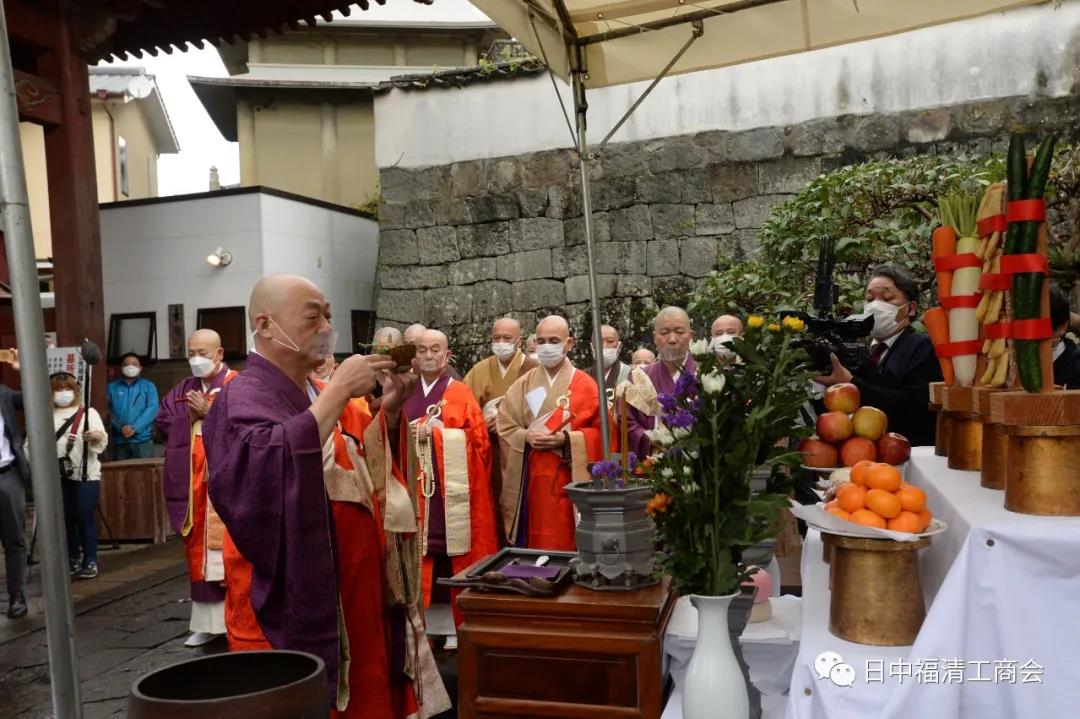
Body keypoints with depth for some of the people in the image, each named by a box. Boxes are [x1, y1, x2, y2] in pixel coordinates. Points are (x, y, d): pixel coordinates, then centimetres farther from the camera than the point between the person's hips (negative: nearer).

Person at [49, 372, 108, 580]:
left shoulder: (88, 413, 4)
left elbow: (101, 444, -5)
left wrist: (97, 437, -26)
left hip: (85, 476, -3)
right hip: (58, 477, 3)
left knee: (85, 518, -2)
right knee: (64, 520, 8)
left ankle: (90, 562, 6)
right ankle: (72, 561, 19)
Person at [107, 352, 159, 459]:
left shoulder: (148, 386, 9)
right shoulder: (112, 387, 12)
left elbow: (152, 409, -3)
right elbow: (108, 411, 2)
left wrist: (134, 428, -13)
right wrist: (121, 427, -14)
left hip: (143, 440, -1)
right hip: (119, 441, 2)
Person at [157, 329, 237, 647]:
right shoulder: (183, 391, 15)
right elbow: (162, 421, 12)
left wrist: (208, 412, -15)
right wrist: (188, 418, -4)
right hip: (194, 480, 6)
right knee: (199, 547, 9)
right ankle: (208, 622, 18)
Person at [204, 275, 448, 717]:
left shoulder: (321, 396, 10)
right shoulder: (244, 398, -13)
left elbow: (369, 470, 15)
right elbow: (261, 472, -33)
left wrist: (390, 409, -2)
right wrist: (337, 394, -31)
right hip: (294, 606, -7)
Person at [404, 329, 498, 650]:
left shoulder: (462, 394, 3)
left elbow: (478, 440, -5)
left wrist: (437, 433, -13)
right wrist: (416, 435, -9)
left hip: (453, 491, -3)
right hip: (418, 490, 3)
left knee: (455, 555, -1)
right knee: (422, 558, 4)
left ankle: (458, 625, 9)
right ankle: (424, 622, 14)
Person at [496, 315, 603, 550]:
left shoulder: (585, 385, 0)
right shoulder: (523, 384, 10)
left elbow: (600, 431, -4)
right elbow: (504, 425, 7)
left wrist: (566, 439, -18)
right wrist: (526, 436, -12)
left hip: (568, 480, -2)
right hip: (531, 479, 3)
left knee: (566, 545, 0)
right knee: (533, 544, 5)